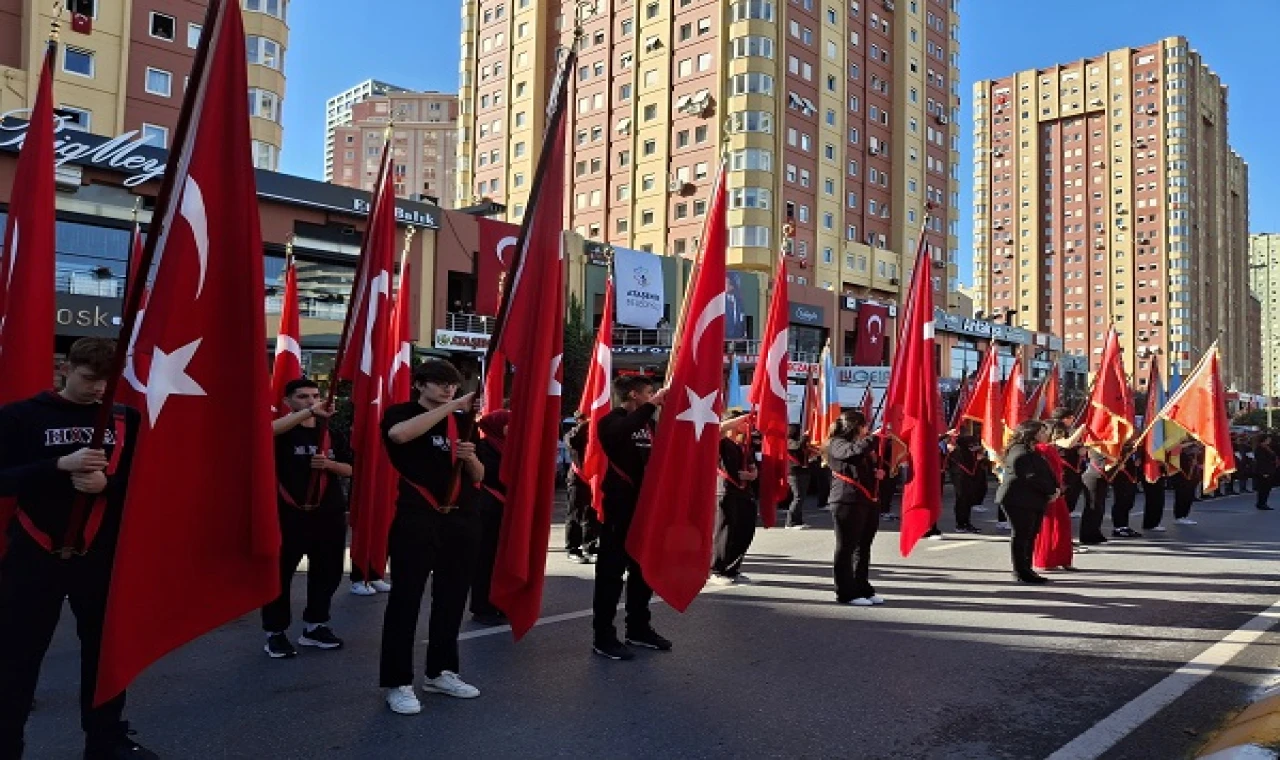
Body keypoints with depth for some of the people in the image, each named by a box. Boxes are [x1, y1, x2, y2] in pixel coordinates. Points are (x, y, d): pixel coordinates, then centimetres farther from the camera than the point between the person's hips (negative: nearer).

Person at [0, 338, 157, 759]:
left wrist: (108, 482, -17)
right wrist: (60, 465, -23)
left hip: (102, 554, 2)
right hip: (34, 554, -2)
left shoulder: (125, 419, 2)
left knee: (105, 648, 12)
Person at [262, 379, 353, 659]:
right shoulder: (284, 431, -2)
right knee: (280, 573, -1)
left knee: (327, 572, 11)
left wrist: (330, 464, -9)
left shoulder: (332, 435, 11)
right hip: (289, 513, -5)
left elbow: (349, 470, 13)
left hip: (329, 514, 5)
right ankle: (275, 633, 12)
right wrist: (310, 412, -35)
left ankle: (315, 626, 26)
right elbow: (268, 429, -27)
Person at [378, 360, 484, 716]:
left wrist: (470, 457, -9)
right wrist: (451, 406, -25)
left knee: (452, 599, 11)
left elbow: (478, 477, 13)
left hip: (461, 520, 5)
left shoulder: (461, 420, 14)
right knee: (405, 599, -3)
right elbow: (399, 434, -26)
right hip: (416, 520, -5)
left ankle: (440, 672, 25)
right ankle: (398, 683, 7)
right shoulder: (401, 412, 1)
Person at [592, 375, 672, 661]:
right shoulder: (611, 421, -8)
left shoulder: (647, 422, 13)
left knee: (643, 569, 15)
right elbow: (620, 433, -33)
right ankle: (603, 637, 4)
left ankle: (638, 629, 27)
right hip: (619, 507, -8)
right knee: (612, 570, -3)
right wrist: (652, 406, -28)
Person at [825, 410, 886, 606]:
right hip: (847, 501, -8)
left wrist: (881, 471, 8)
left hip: (869, 501, 8)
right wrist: (876, 437, -17)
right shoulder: (837, 444, -5)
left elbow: (875, 465, 30)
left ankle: (863, 588, 20)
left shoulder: (863, 445, 21)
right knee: (847, 547, -3)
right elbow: (855, 451, -26)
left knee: (864, 548, 11)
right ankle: (846, 593, 2)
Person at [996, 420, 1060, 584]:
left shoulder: (1034, 452, 20)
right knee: (1021, 535, -5)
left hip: (1034, 500, 10)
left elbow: (1047, 472, 17)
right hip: (1019, 500, -10)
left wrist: (1056, 488, 0)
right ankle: (1021, 572, -1)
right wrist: (1051, 491, -15)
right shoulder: (1020, 452, -13)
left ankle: (1026, 570, 19)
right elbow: (1030, 478, -19)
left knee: (1030, 535, 12)